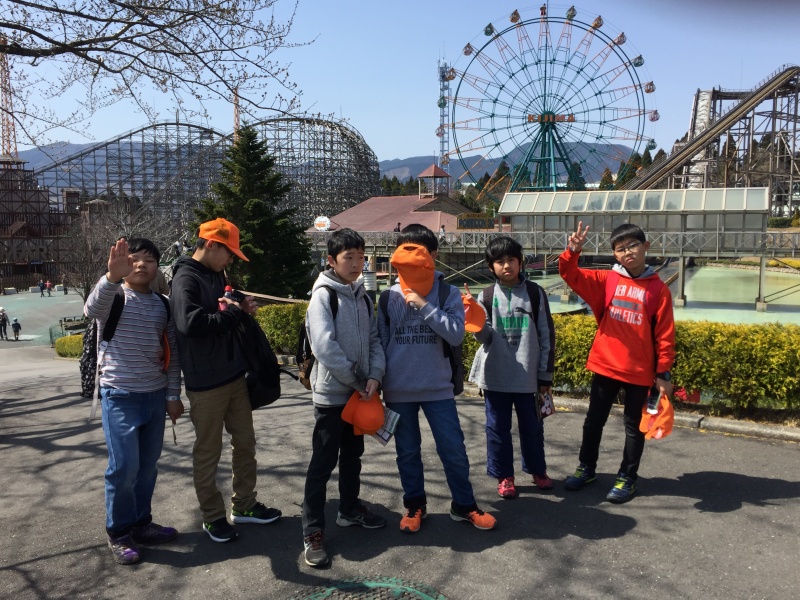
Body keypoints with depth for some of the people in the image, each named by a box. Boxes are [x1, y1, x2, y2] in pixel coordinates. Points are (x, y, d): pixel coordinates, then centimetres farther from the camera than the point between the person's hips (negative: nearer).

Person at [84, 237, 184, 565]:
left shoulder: (162, 304, 7)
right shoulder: (113, 296, -7)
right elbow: (92, 309, -32)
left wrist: (173, 394, 7)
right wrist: (112, 277, -50)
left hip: (155, 396, 5)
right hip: (120, 396, -5)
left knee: (148, 466, 12)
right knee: (124, 467, -3)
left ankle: (141, 523, 28)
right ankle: (118, 533, 15)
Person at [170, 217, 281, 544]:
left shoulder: (217, 275, 13)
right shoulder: (186, 278, -14)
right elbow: (190, 323, -30)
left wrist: (240, 308, 4)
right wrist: (233, 313, -19)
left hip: (235, 376, 9)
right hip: (205, 383, -8)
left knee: (245, 443, 16)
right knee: (208, 452, 6)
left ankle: (244, 505, 31)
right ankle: (213, 516, 21)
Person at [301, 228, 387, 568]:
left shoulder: (361, 295, 8)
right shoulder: (323, 295, -13)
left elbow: (374, 339, 5)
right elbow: (325, 346, -22)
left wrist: (374, 377, -11)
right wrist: (354, 382, -15)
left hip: (360, 392, 7)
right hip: (331, 393, -7)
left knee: (352, 455, 19)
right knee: (323, 462, -1)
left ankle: (350, 510, 36)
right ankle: (312, 533, 8)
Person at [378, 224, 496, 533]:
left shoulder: (449, 293, -3)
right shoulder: (388, 297, 2)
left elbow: (456, 335, -14)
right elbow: (379, 342, 6)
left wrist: (425, 306, -20)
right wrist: (378, 383, 5)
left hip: (438, 388, -1)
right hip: (399, 390, 2)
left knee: (454, 449, 5)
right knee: (407, 451, 13)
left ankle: (464, 505, 24)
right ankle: (415, 505, 30)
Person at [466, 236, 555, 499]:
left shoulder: (535, 293, -1)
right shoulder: (487, 297, 0)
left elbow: (546, 335, 1)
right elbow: (485, 336, -4)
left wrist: (546, 374, 1)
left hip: (528, 375, 0)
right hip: (496, 376, 0)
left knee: (532, 426, 14)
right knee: (498, 428, 8)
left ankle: (537, 470, 34)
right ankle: (504, 476, 23)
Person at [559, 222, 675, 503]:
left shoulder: (658, 289, -3)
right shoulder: (606, 280, 1)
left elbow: (665, 335, -3)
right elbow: (570, 275, -6)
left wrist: (664, 373, -4)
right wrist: (573, 251, -25)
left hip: (640, 371, -2)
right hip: (605, 366, 2)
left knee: (634, 425, 11)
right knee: (594, 420, 14)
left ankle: (627, 477, 26)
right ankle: (586, 468, 31)